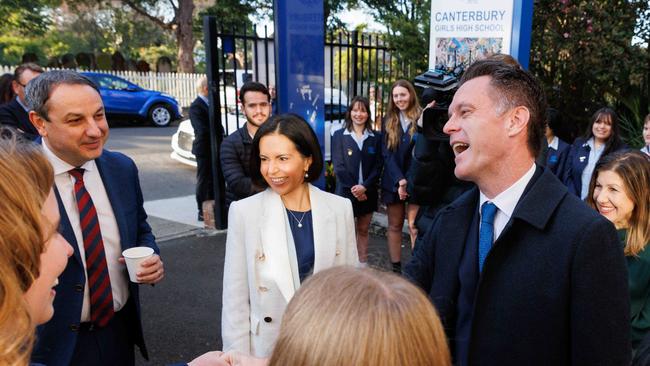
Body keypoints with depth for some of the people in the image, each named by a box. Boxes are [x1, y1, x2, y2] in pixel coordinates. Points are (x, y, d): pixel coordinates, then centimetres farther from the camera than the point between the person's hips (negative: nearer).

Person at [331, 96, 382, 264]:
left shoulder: (375, 137, 6)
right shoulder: (339, 135, 1)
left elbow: (378, 166, 0)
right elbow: (338, 166, -5)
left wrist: (364, 186, -12)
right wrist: (353, 188, -13)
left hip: (368, 193, 2)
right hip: (346, 192, -2)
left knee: (363, 230, 11)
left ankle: (363, 263, 19)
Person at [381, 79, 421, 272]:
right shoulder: (388, 121, 7)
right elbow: (387, 154, 0)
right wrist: (399, 180, -11)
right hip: (393, 180, 3)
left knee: (414, 225, -8)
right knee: (394, 226, 8)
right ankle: (396, 268, 16)